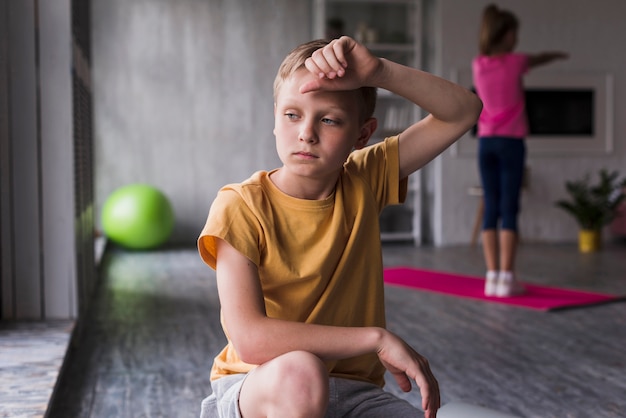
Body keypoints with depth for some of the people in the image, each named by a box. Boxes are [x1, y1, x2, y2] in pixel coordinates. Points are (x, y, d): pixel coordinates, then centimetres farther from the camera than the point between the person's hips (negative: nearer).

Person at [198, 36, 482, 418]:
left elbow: (463, 112, -1)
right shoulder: (241, 207, -15)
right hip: (258, 387, -4)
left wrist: (380, 72, -17)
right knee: (300, 373, -39)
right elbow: (250, 340, -26)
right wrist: (377, 338, -24)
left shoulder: (365, 184, -1)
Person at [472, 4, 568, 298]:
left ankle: (492, 276, 2)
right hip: (510, 142, -4)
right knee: (509, 210, -5)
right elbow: (539, 59, 16)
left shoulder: (478, 65, 5)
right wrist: (558, 54, 38)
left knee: (491, 209, 4)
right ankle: (505, 278, -8)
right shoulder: (515, 62, -6)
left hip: (486, 143, 4)